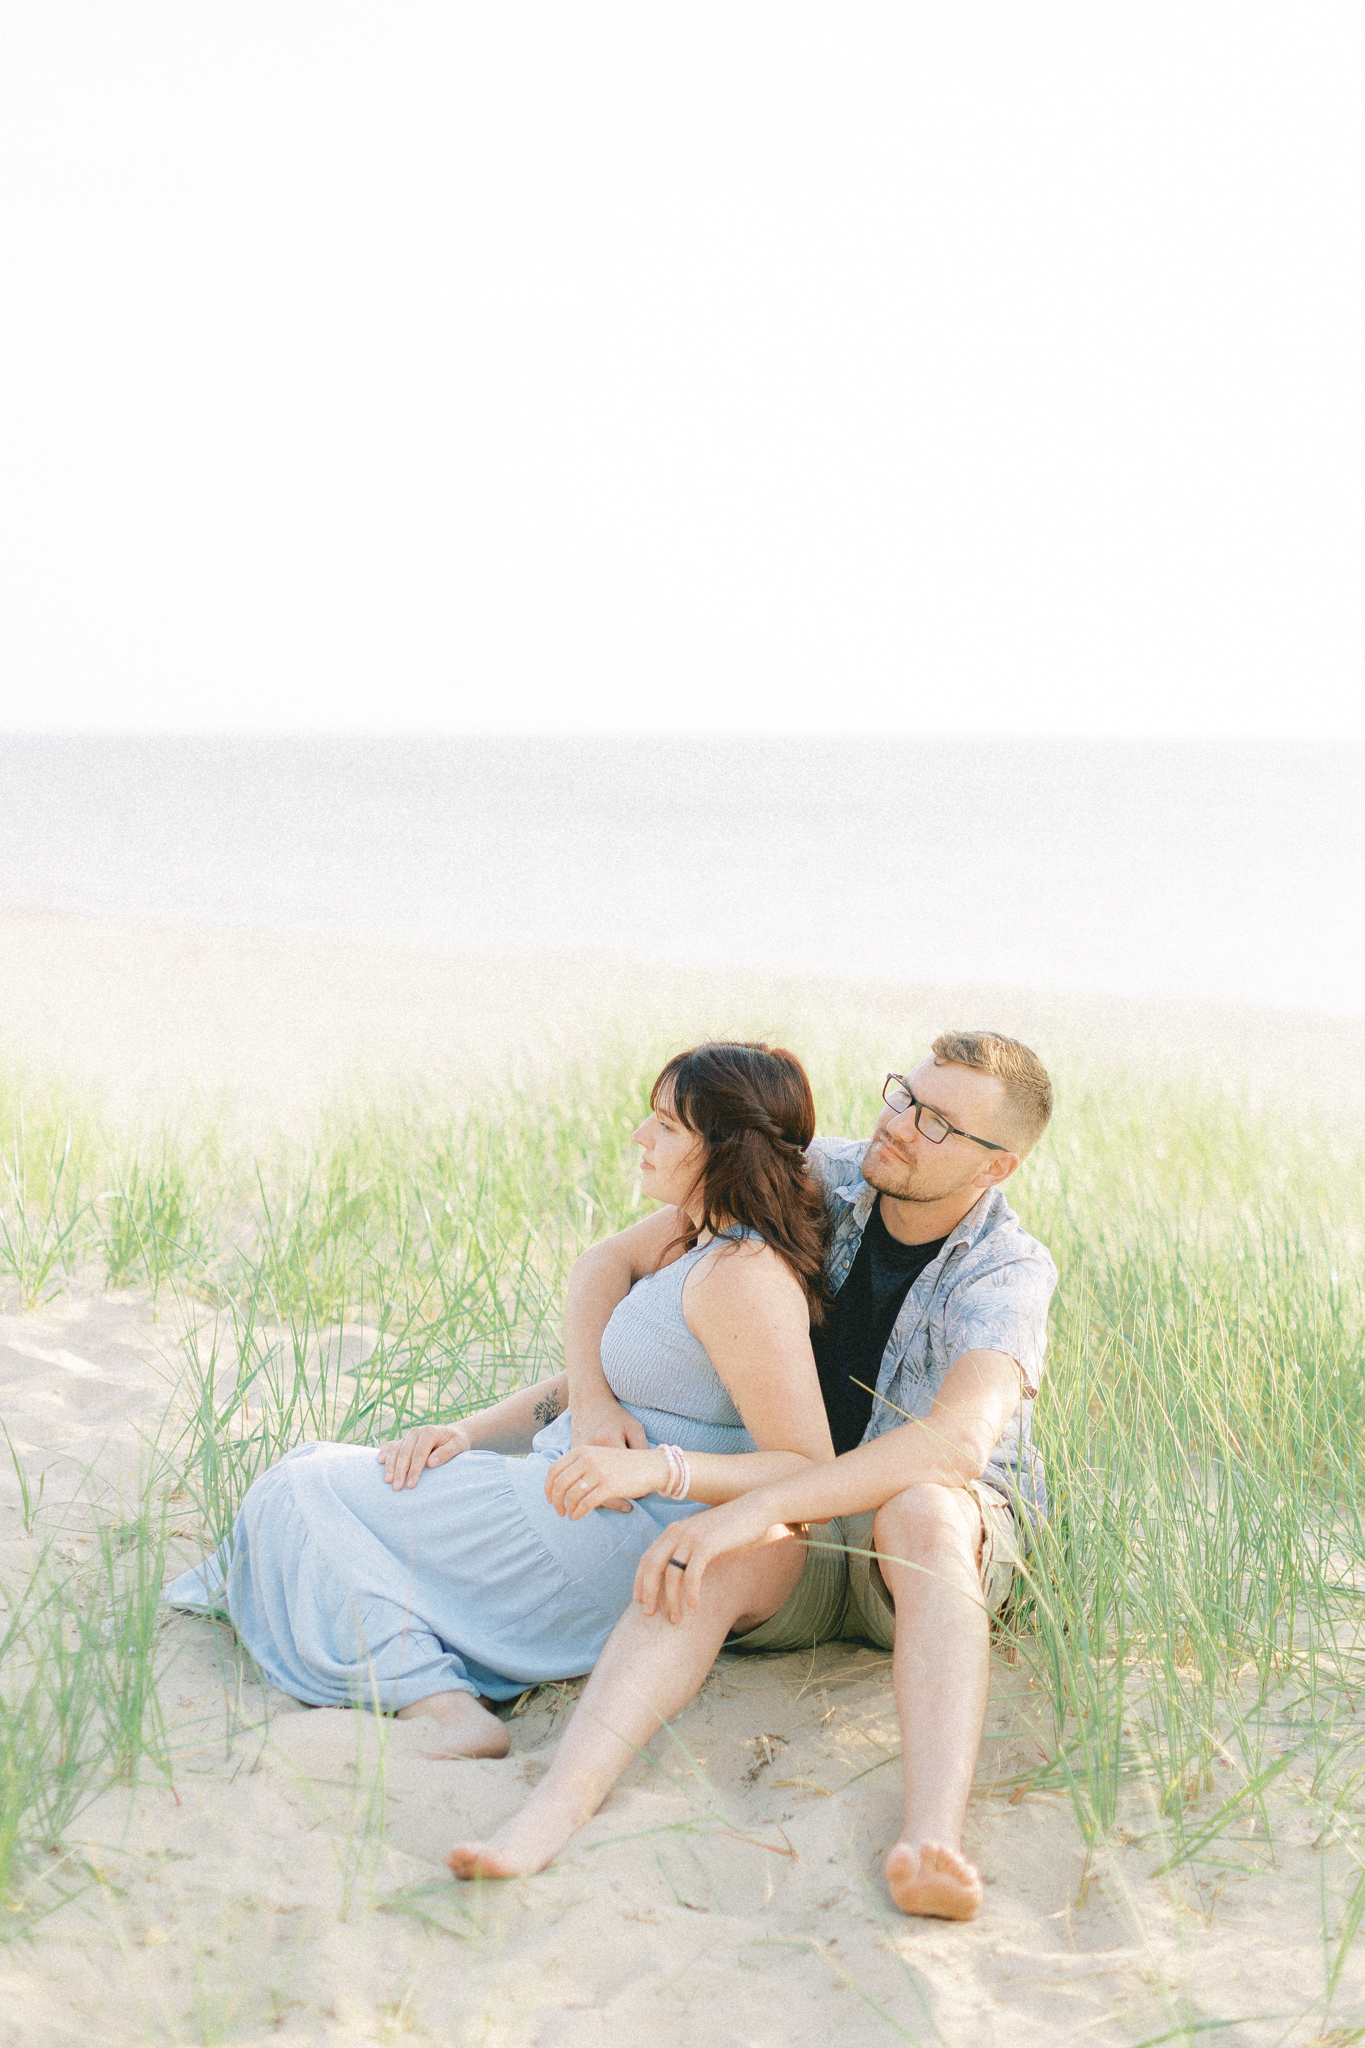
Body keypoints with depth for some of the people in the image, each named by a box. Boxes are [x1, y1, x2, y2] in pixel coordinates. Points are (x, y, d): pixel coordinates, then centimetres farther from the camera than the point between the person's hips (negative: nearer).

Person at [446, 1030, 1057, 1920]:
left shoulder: (1007, 1274, -18)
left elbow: (957, 1443, -38)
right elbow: (611, 1262, 3)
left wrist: (751, 1508, -45)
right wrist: (593, 1397, -16)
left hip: (954, 1532, -3)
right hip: (795, 1541, 3)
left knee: (921, 1512, -41)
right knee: (711, 1563, -34)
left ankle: (933, 1845, -60)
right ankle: (549, 1816, -55)